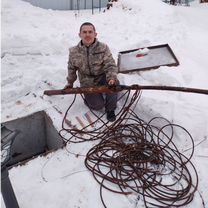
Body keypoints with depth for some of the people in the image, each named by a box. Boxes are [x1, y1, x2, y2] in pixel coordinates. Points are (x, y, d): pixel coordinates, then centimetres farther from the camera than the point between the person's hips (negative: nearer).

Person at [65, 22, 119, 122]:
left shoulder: (103, 48, -10)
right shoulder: (74, 52, -5)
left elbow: (111, 65, -14)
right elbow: (71, 68, 11)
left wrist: (112, 78, -34)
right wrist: (70, 82, 22)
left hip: (102, 77, 0)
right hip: (88, 84, 0)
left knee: (114, 83, -34)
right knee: (98, 106, -18)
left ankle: (110, 109, -9)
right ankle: (89, 98, 21)